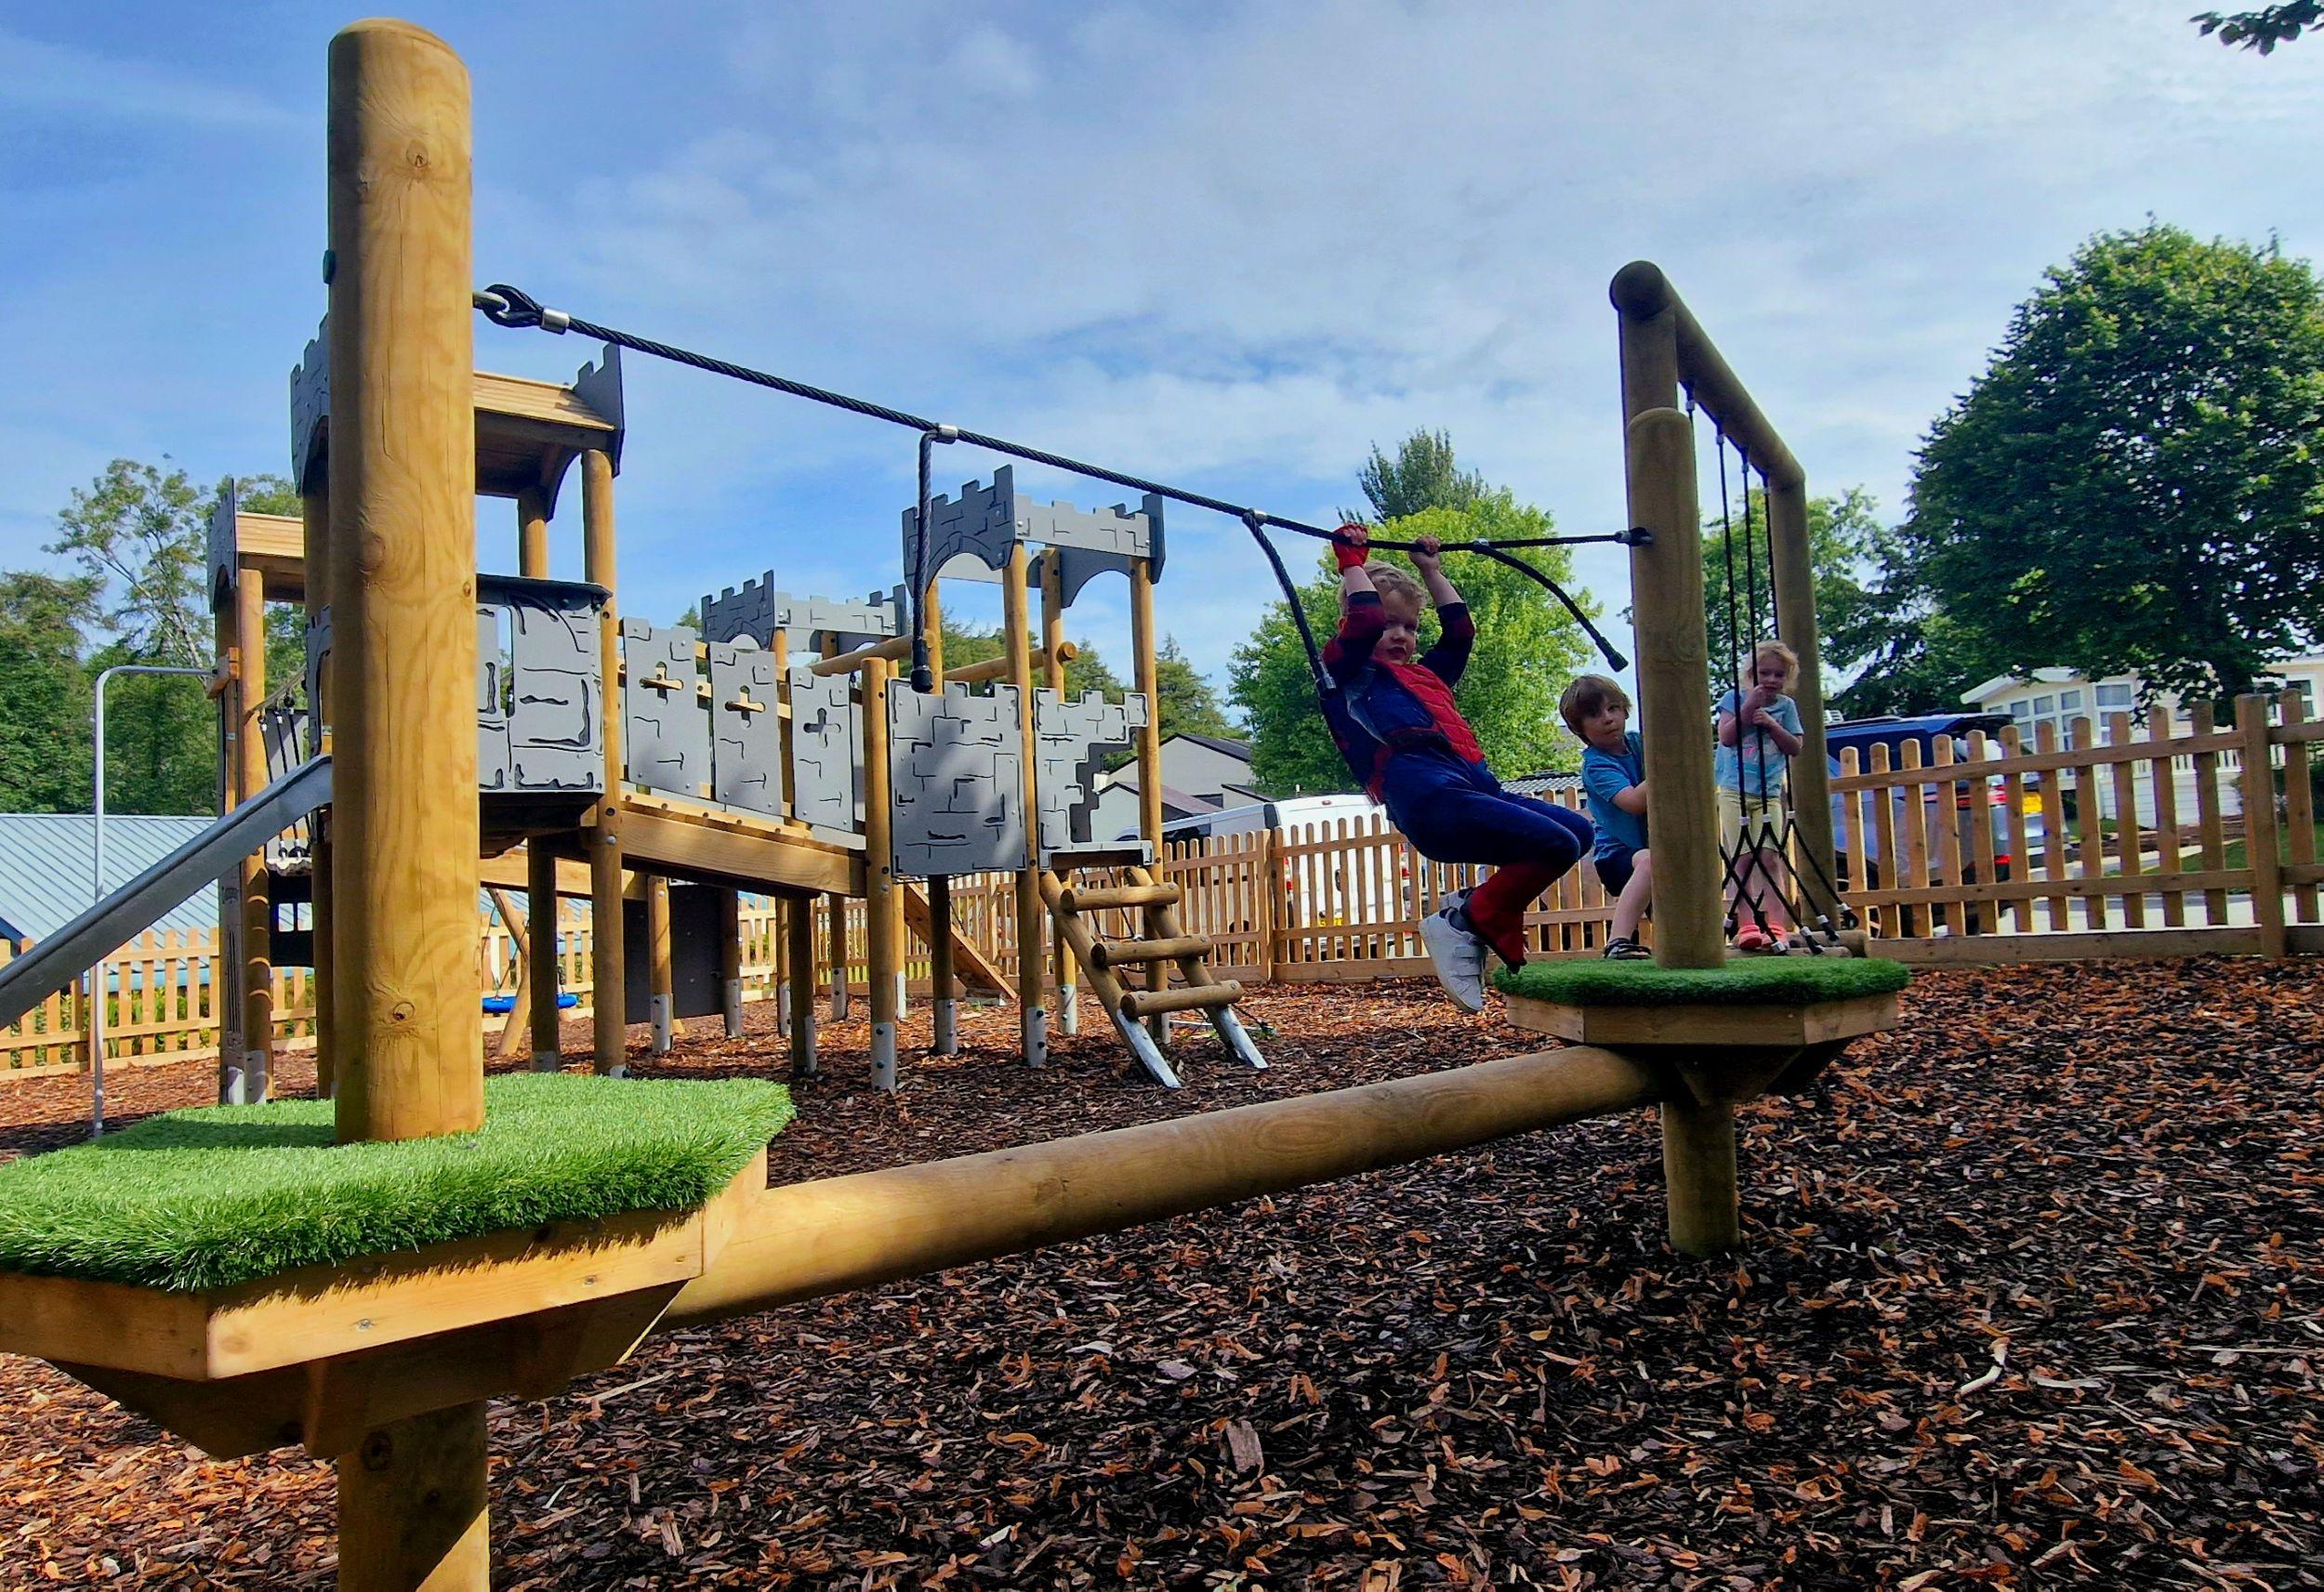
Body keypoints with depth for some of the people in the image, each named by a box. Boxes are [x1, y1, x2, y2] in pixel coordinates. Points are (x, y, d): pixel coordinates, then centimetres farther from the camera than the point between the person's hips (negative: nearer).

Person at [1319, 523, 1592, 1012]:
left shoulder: (1424, 675, 35)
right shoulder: (1347, 674, 12)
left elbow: (1460, 631, 43)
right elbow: (1365, 623, -4)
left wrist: (1431, 570, 49)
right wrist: (1352, 562, 9)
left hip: (1477, 788, 9)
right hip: (1430, 799, -9)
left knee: (1578, 831, 10)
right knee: (1556, 843, -18)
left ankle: (1473, 912, 7)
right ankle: (1467, 921, -3)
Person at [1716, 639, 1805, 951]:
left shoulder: (1786, 706, 9)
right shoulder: (1736, 698, 2)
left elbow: (1795, 747, 4)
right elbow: (1726, 736, -9)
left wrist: (1771, 724, -9)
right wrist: (1748, 707, -15)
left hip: (1769, 793, 2)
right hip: (1734, 789, -2)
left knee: (1770, 857, -6)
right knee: (1741, 858, -5)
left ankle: (1775, 925, -7)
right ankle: (1745, 925, -7)